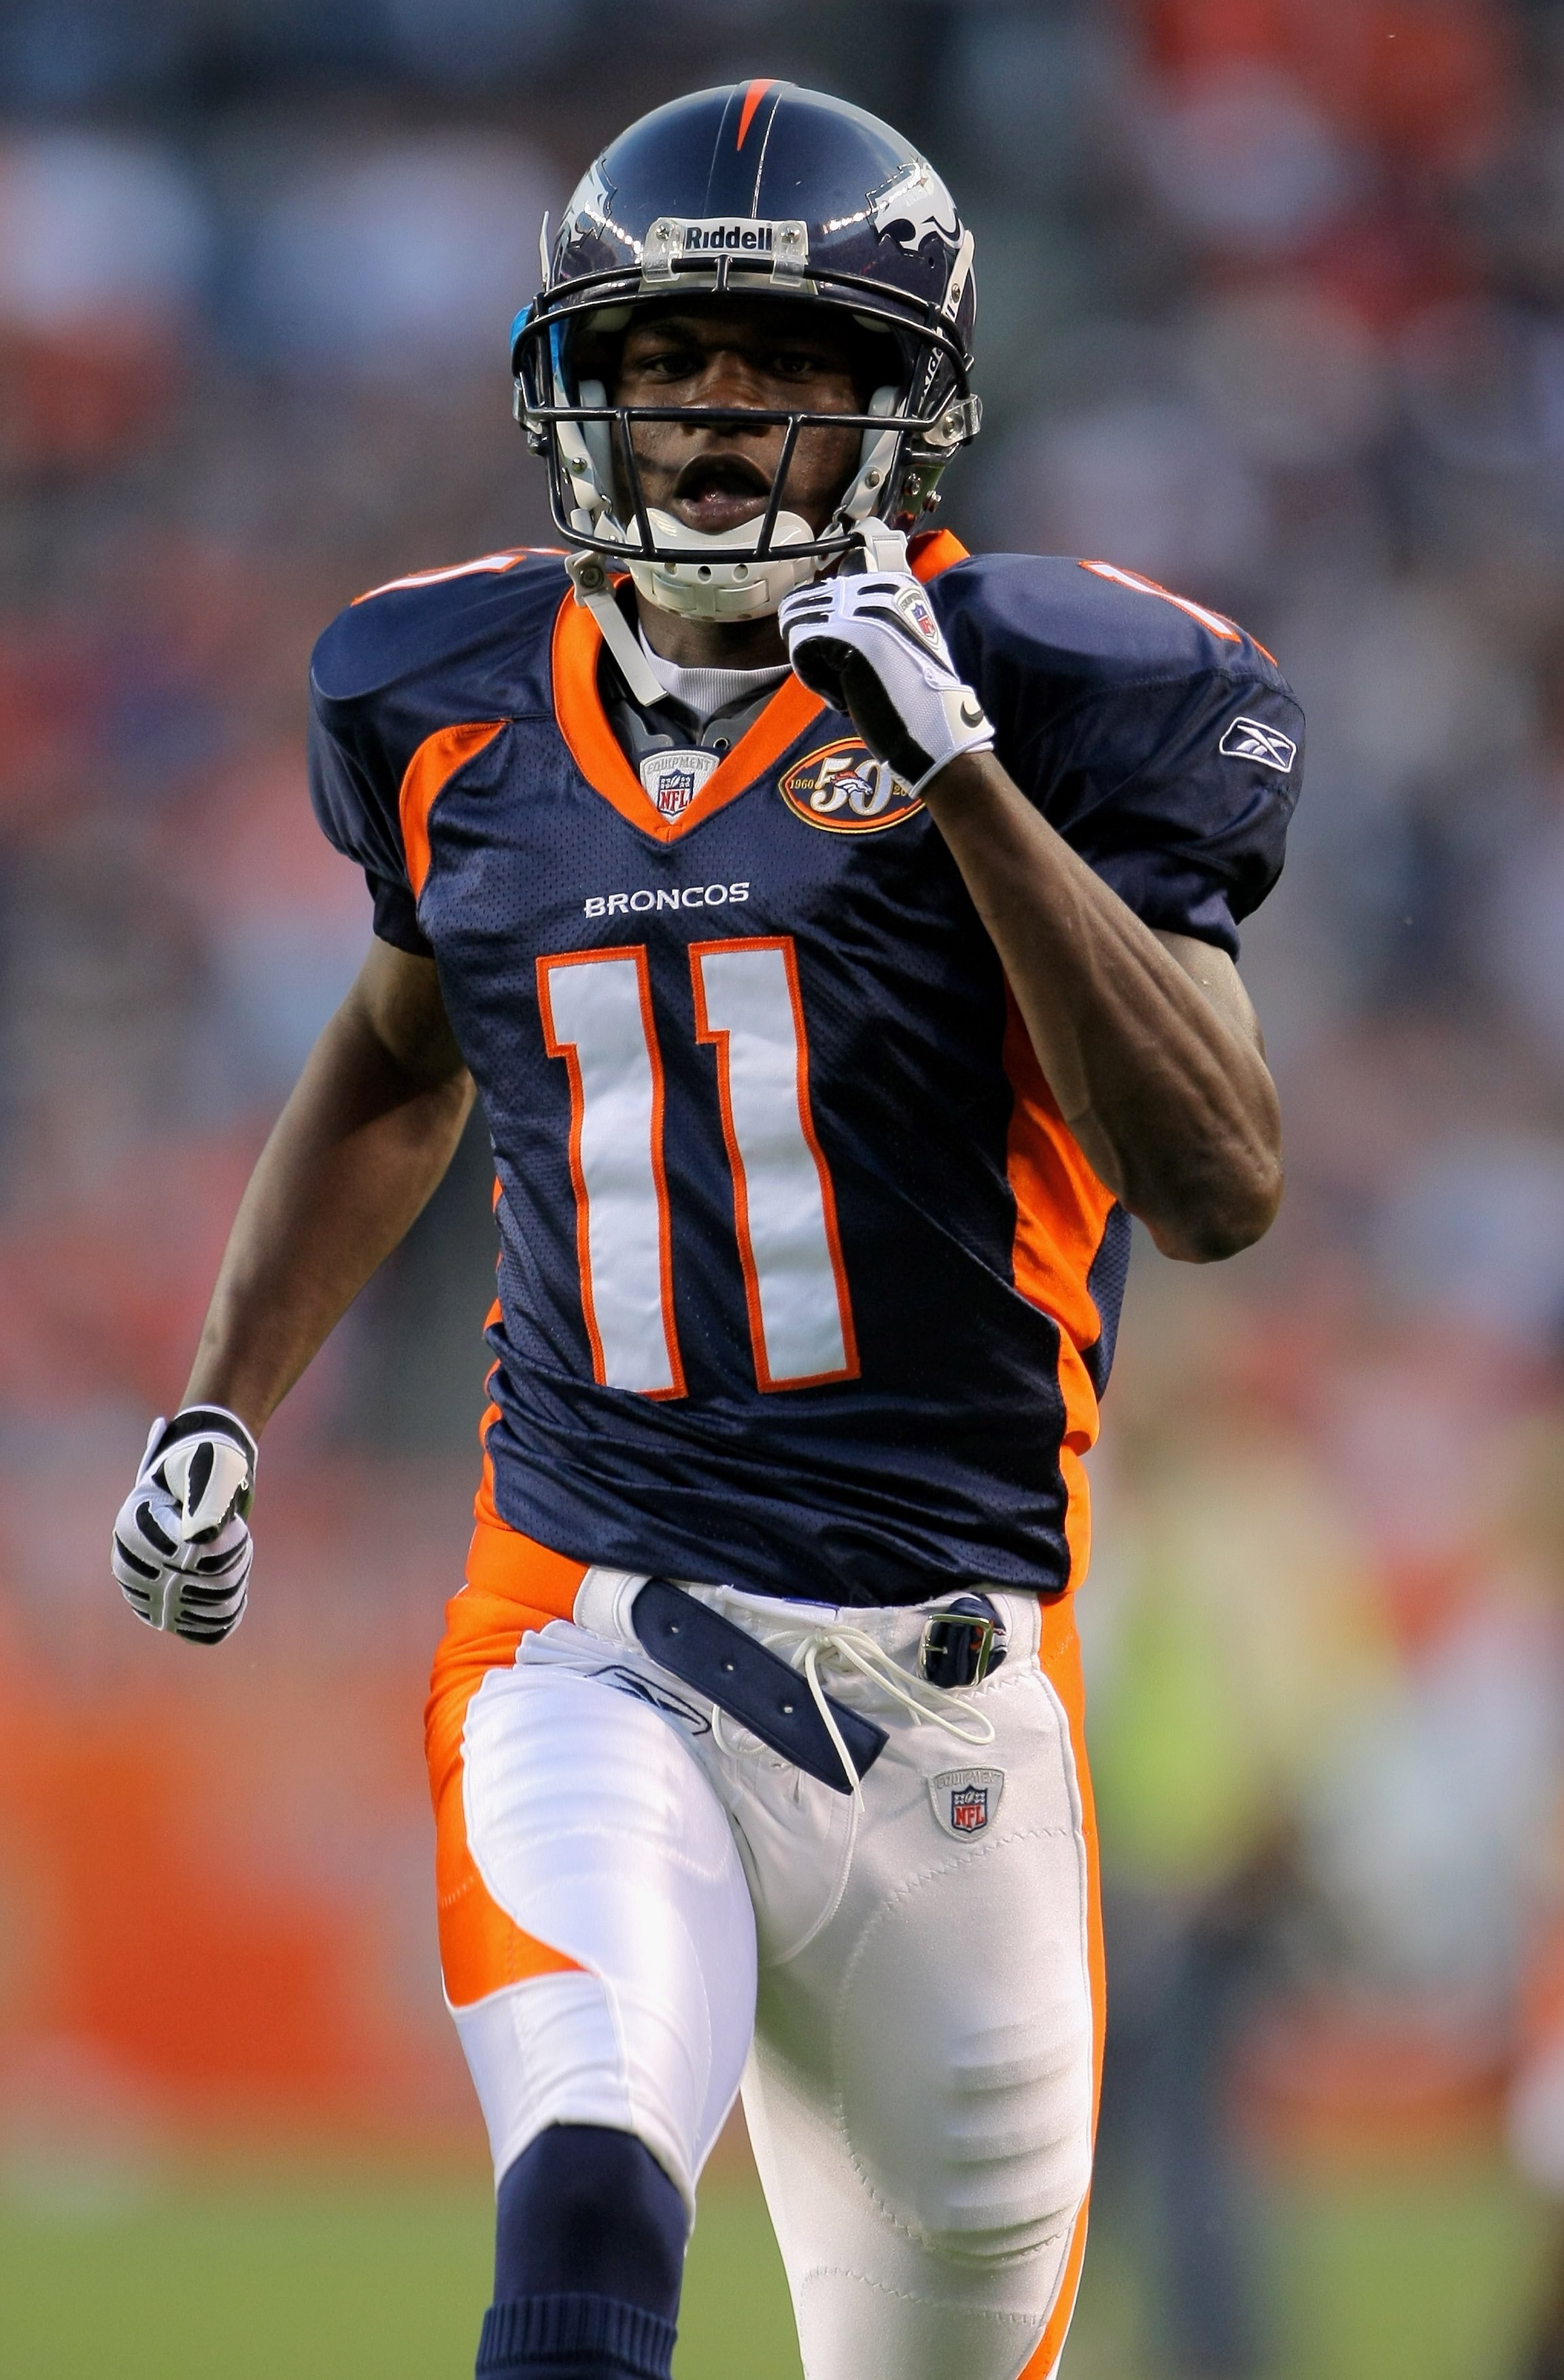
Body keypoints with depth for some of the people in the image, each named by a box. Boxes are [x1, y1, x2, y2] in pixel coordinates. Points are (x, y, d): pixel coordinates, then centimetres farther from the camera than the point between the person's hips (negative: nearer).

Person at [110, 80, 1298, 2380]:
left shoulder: (1056, 702, -5)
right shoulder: (463, 708, 7)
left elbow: (1219, 1184, -16)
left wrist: (965, 777, -22)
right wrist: (219, 1411, 19)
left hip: (936, 1674, -1)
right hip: (586, 1643, 1)